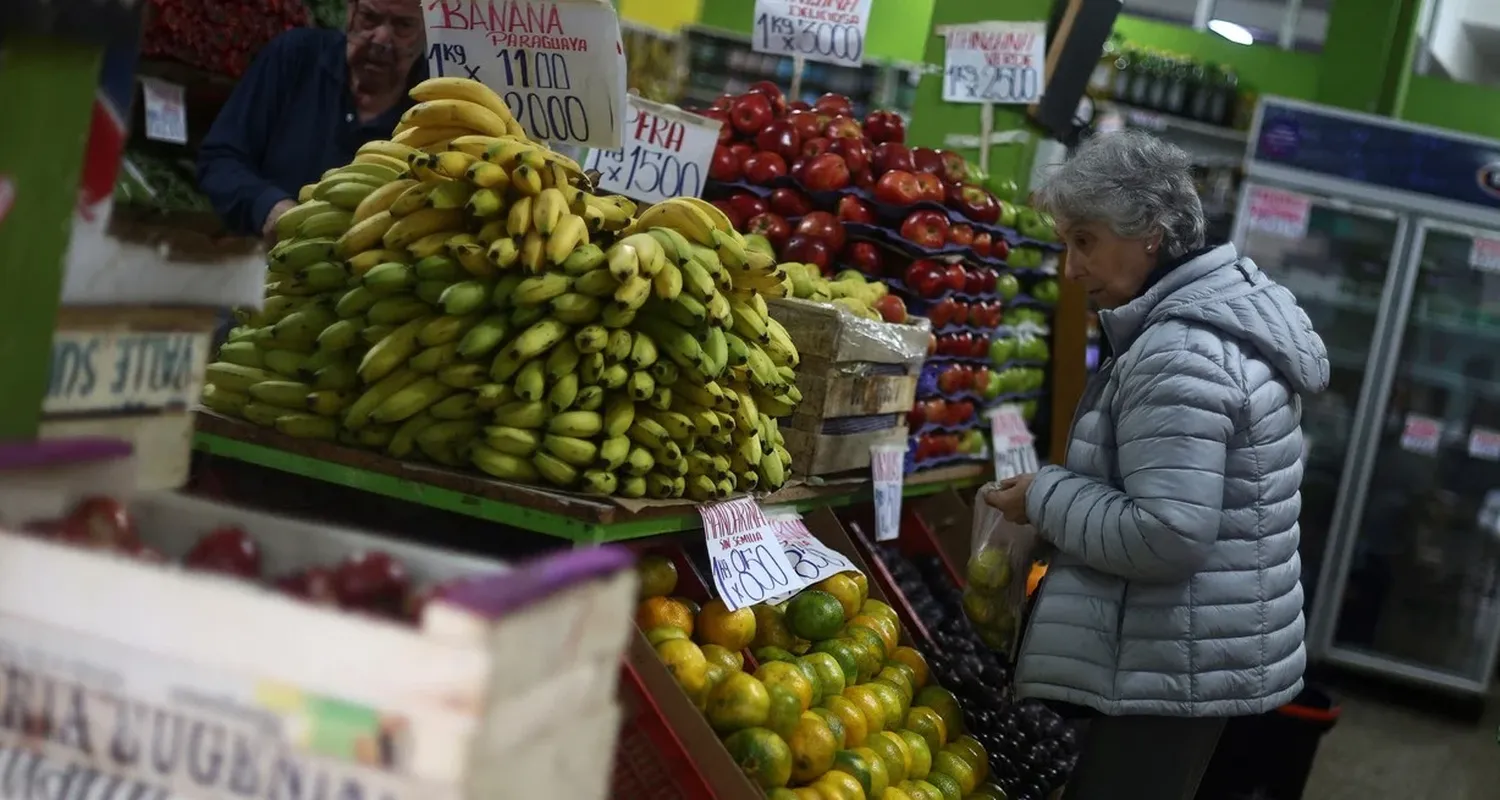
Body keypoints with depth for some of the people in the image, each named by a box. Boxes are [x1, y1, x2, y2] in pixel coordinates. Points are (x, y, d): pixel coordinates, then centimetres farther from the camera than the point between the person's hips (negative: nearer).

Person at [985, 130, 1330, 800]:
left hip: (1178, 669, -10)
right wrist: (1068, 490, 10)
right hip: (1201, 655, 10)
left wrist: (1047, 497, -14)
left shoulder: (1181, 354, -22)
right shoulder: (1227, 309, 10)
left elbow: (1165, 536, -27)